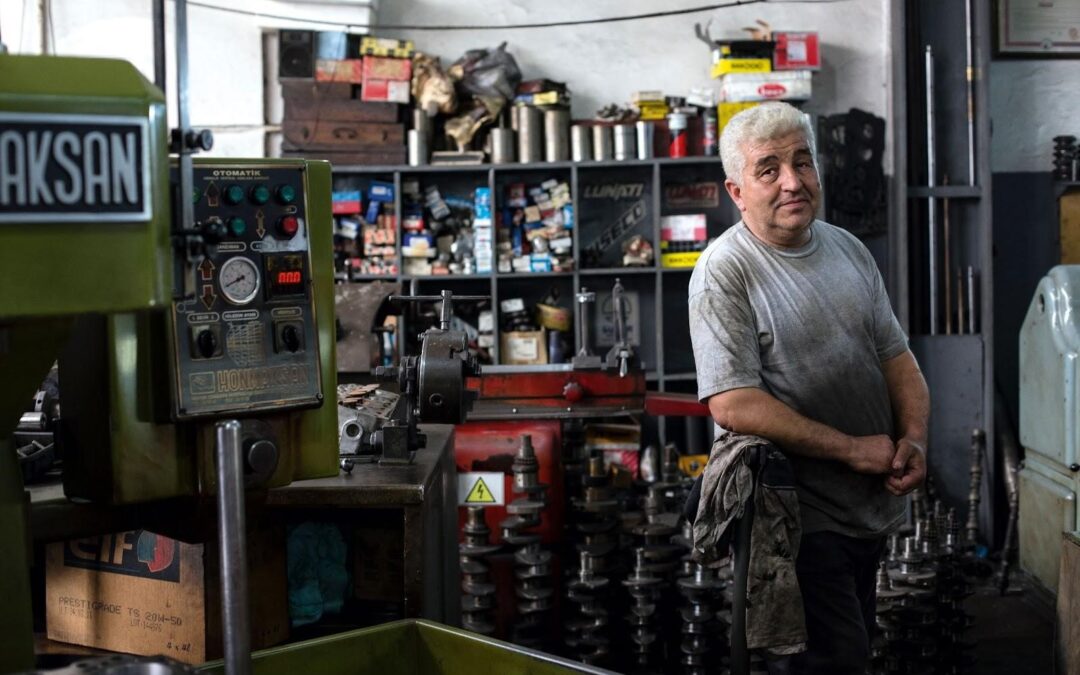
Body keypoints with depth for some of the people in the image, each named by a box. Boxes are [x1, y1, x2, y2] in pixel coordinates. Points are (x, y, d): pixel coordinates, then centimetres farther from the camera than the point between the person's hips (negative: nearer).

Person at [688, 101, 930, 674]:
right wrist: (852, 449, -20)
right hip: (805, 517, -7)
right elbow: (732, 405, -23)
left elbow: (896, 356, 13)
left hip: (874, 503, 7)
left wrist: (914, 438, -6)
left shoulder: (848, 250, 8)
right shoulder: (725, 272, -15)